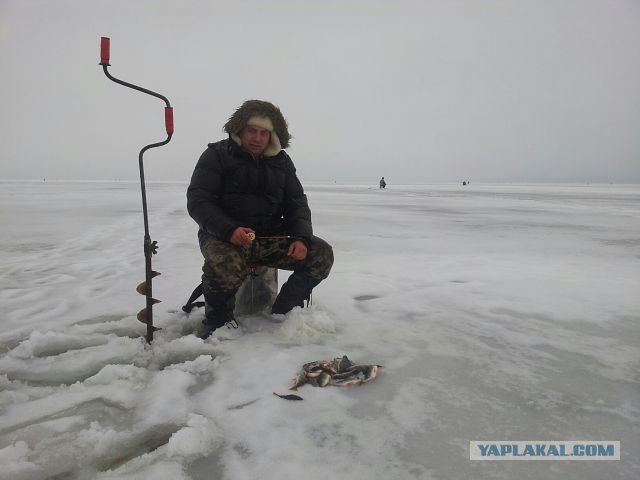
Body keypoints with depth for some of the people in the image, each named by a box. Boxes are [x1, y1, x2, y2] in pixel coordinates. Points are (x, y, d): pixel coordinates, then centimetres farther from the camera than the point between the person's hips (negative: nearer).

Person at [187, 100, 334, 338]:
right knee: (224, 262, -39)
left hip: (271, 238, 5)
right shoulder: (217, 155, -2)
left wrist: (302, 238, -12)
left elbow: (296, 202, 9)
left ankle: (283, 312, 3)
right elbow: (197, 201, -10)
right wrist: (229, 230, -28)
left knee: (321, 254, -13)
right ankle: (217, 323, -7)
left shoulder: (281, 161, 12)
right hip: (223, 237, -4)